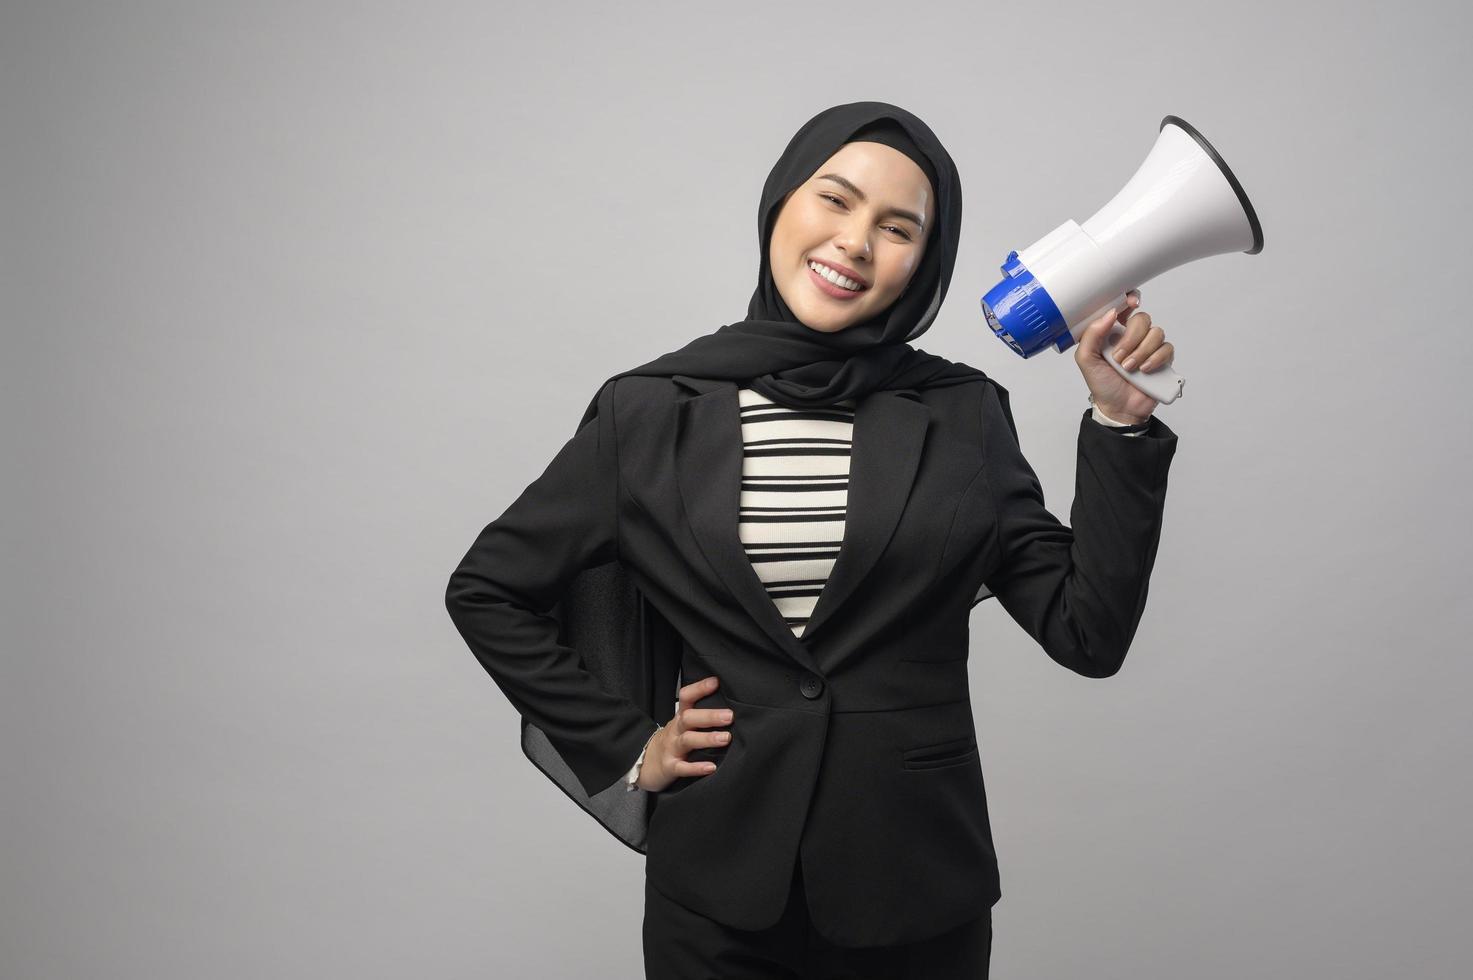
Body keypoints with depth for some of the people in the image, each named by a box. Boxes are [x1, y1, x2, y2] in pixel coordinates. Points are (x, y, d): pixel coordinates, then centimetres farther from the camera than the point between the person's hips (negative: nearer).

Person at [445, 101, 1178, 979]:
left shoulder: (965, 417, -2)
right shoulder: (654, 411, -4)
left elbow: (1087, 634, -5)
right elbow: (487, 590, 5)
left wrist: (1120, 421, -12)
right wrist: (625, 750, 0)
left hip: (919, 884, 1)